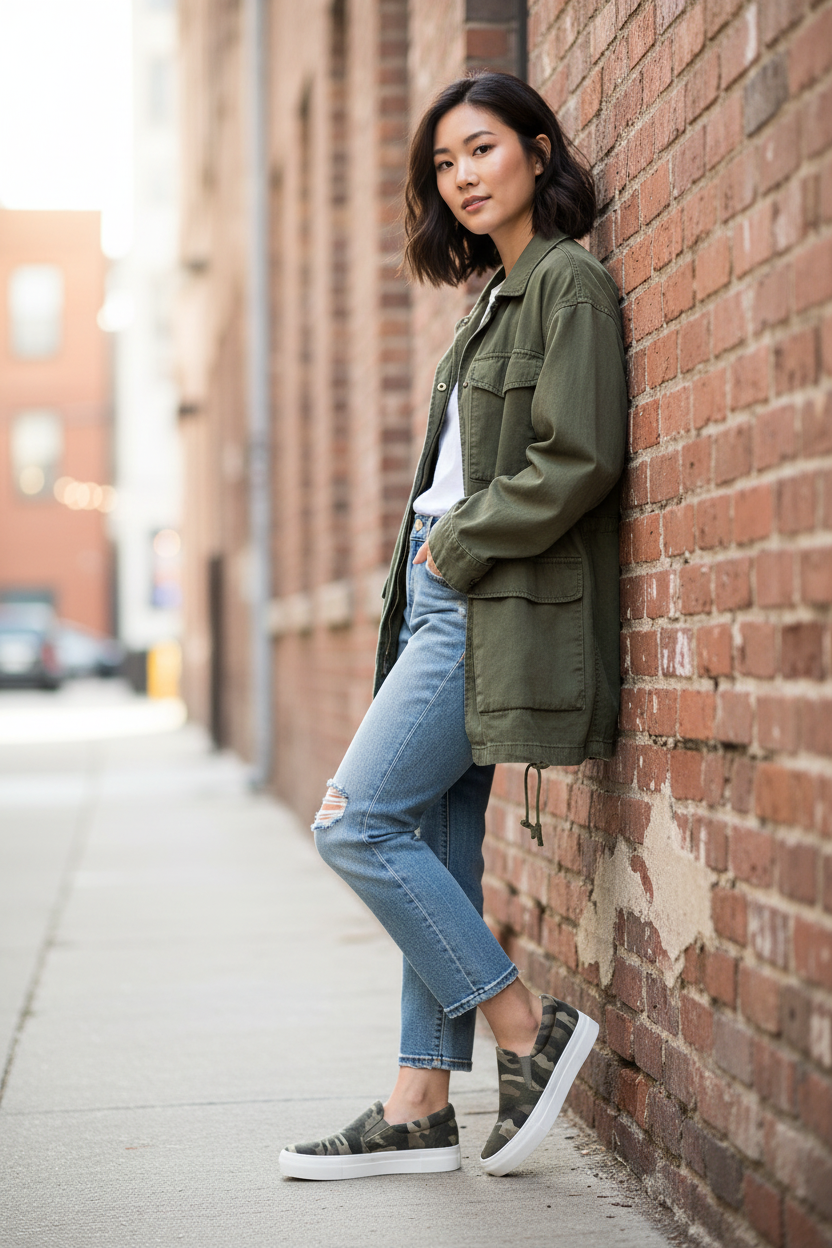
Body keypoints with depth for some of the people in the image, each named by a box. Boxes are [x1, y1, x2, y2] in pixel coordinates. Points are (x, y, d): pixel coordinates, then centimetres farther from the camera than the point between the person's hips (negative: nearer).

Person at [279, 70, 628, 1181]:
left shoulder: (571, 282, -9)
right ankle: (419, 1110, 10)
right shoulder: (500, 297, 20)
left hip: (497, 606, -9)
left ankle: (530, 1028, -5)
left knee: (356, 823, -13)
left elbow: (578, 461, -18)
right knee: (437, 851, 7)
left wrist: (457, 547, -11)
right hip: (448, 597, 9)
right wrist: (436, 557, 8)